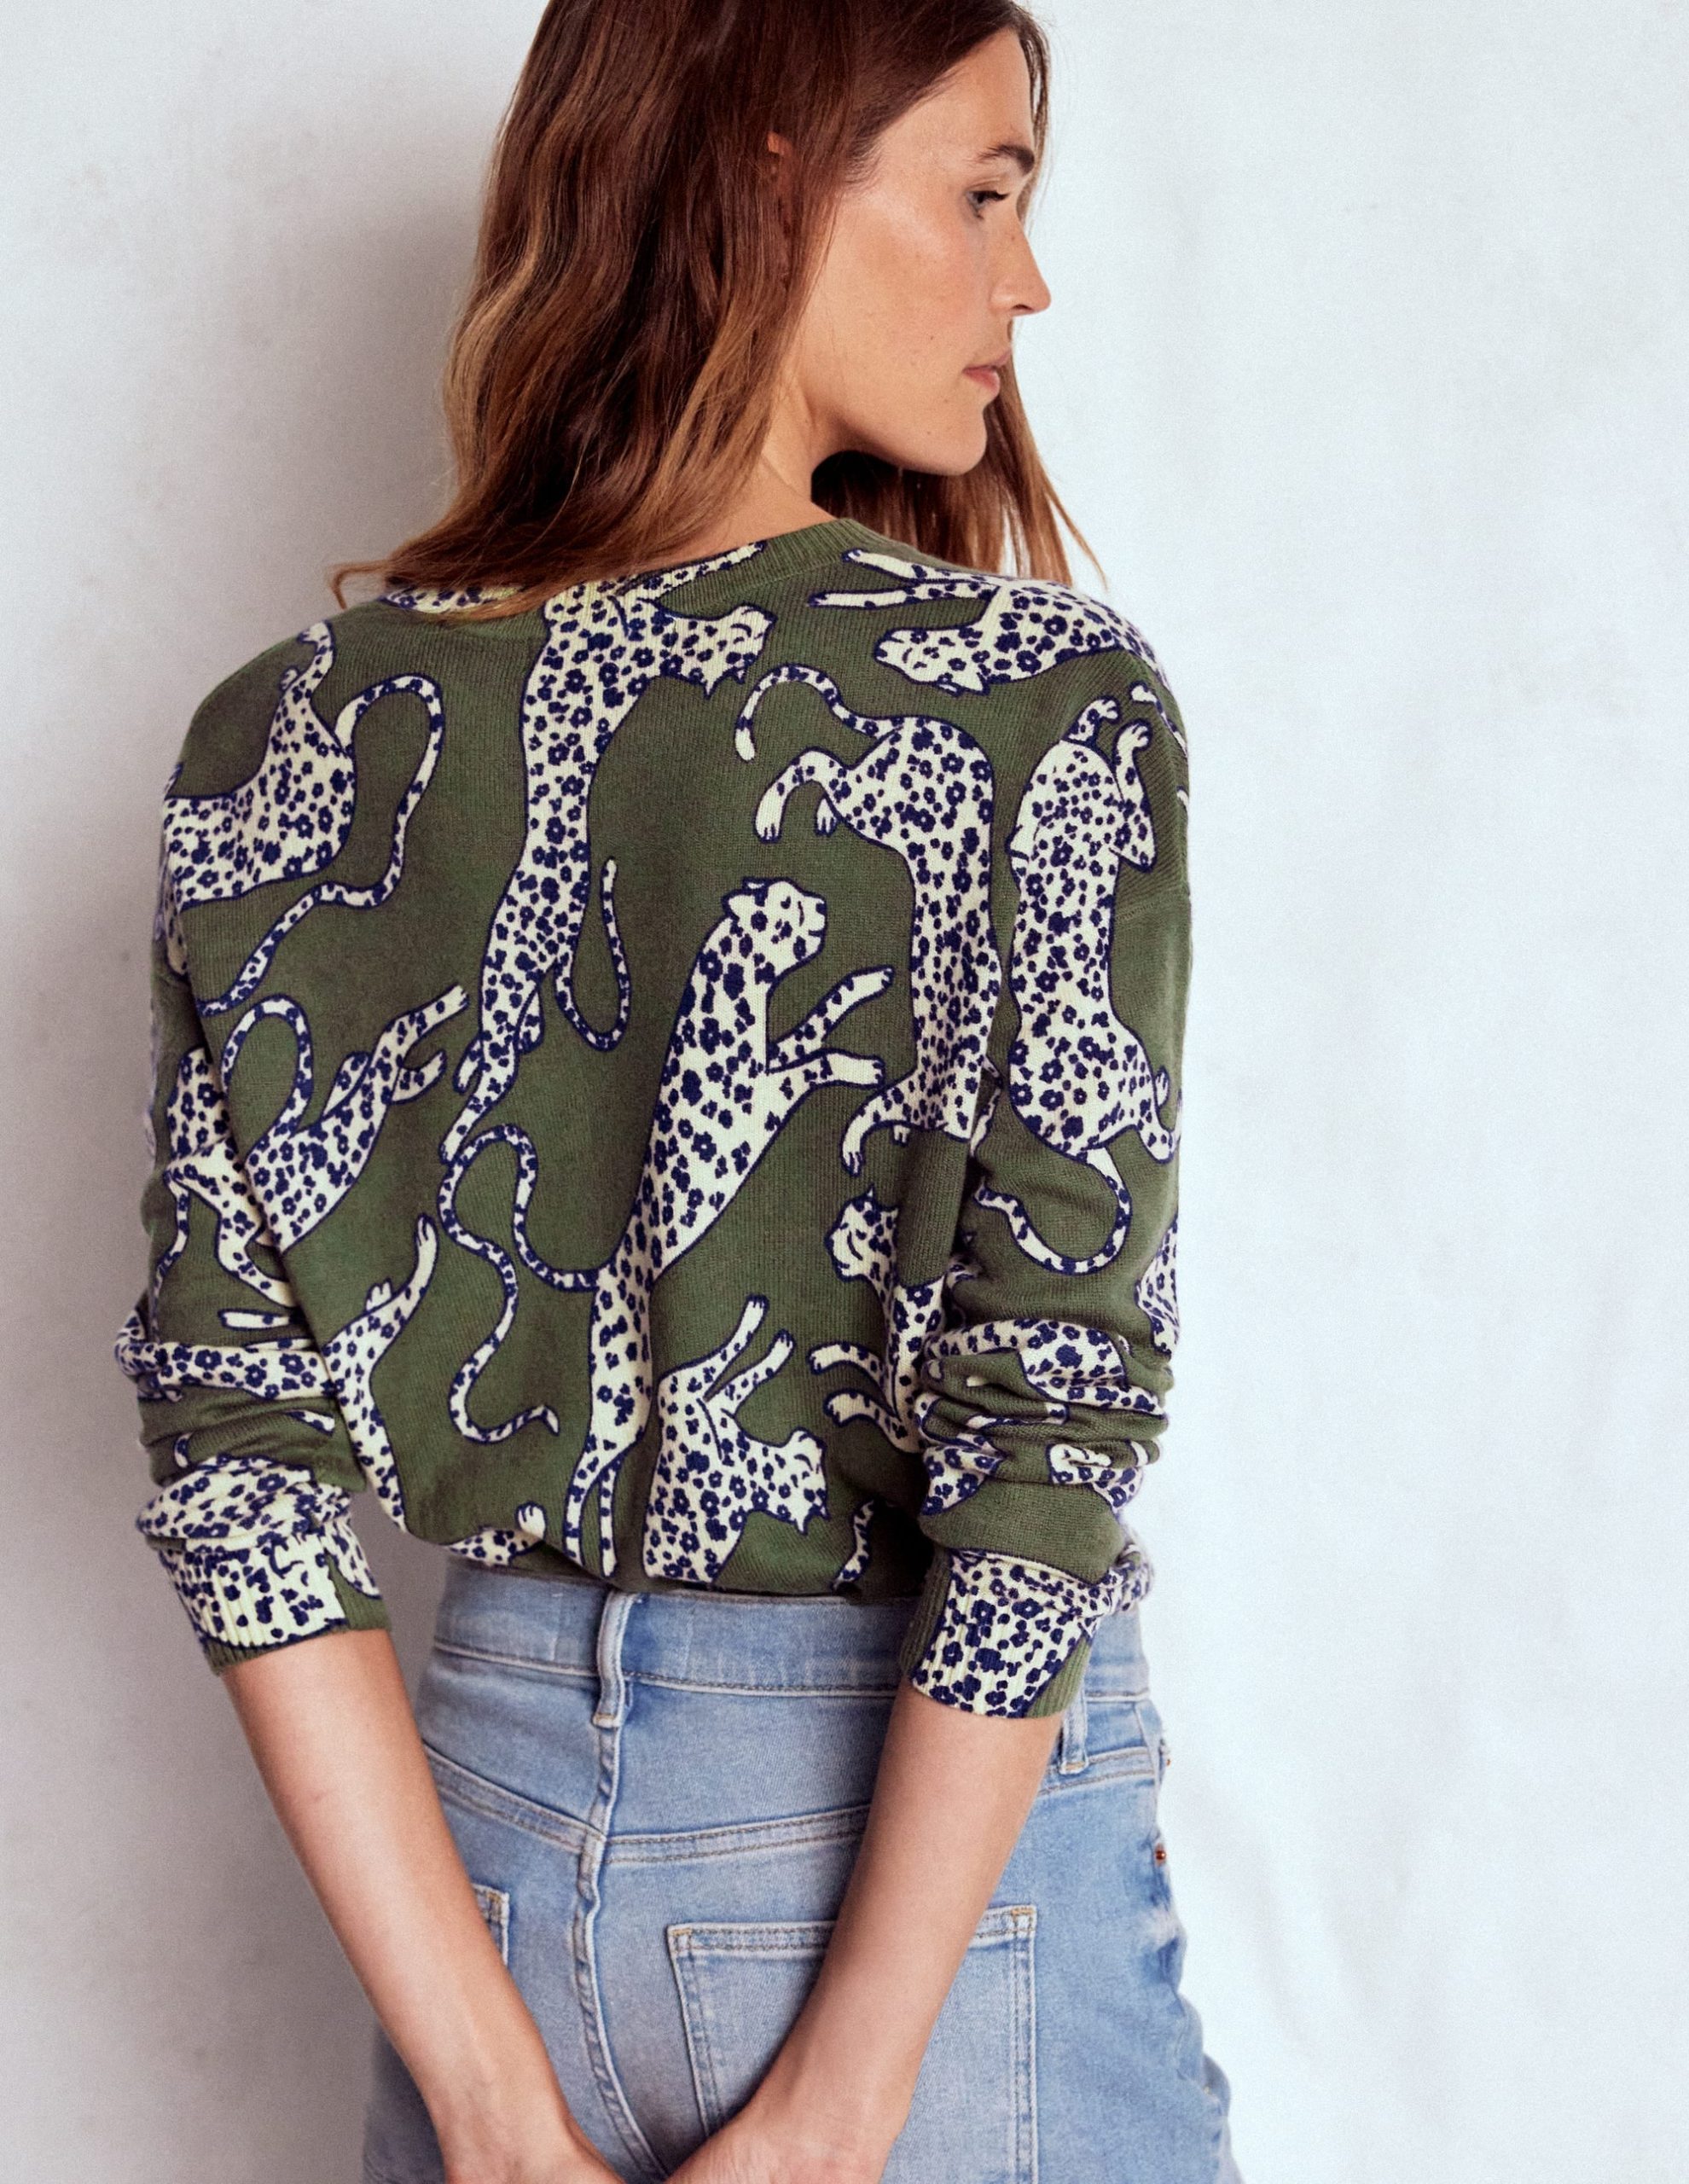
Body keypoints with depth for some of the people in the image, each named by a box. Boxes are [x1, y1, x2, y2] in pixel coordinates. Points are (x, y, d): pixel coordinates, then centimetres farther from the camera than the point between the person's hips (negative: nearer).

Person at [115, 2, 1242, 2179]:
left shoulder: (294, 735, -3)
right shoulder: (1049, 713, -15)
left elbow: (237, 1435, -6)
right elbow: (1051, 1419, -21)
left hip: (489, 1804, 4)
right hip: (939, 1838, -3)